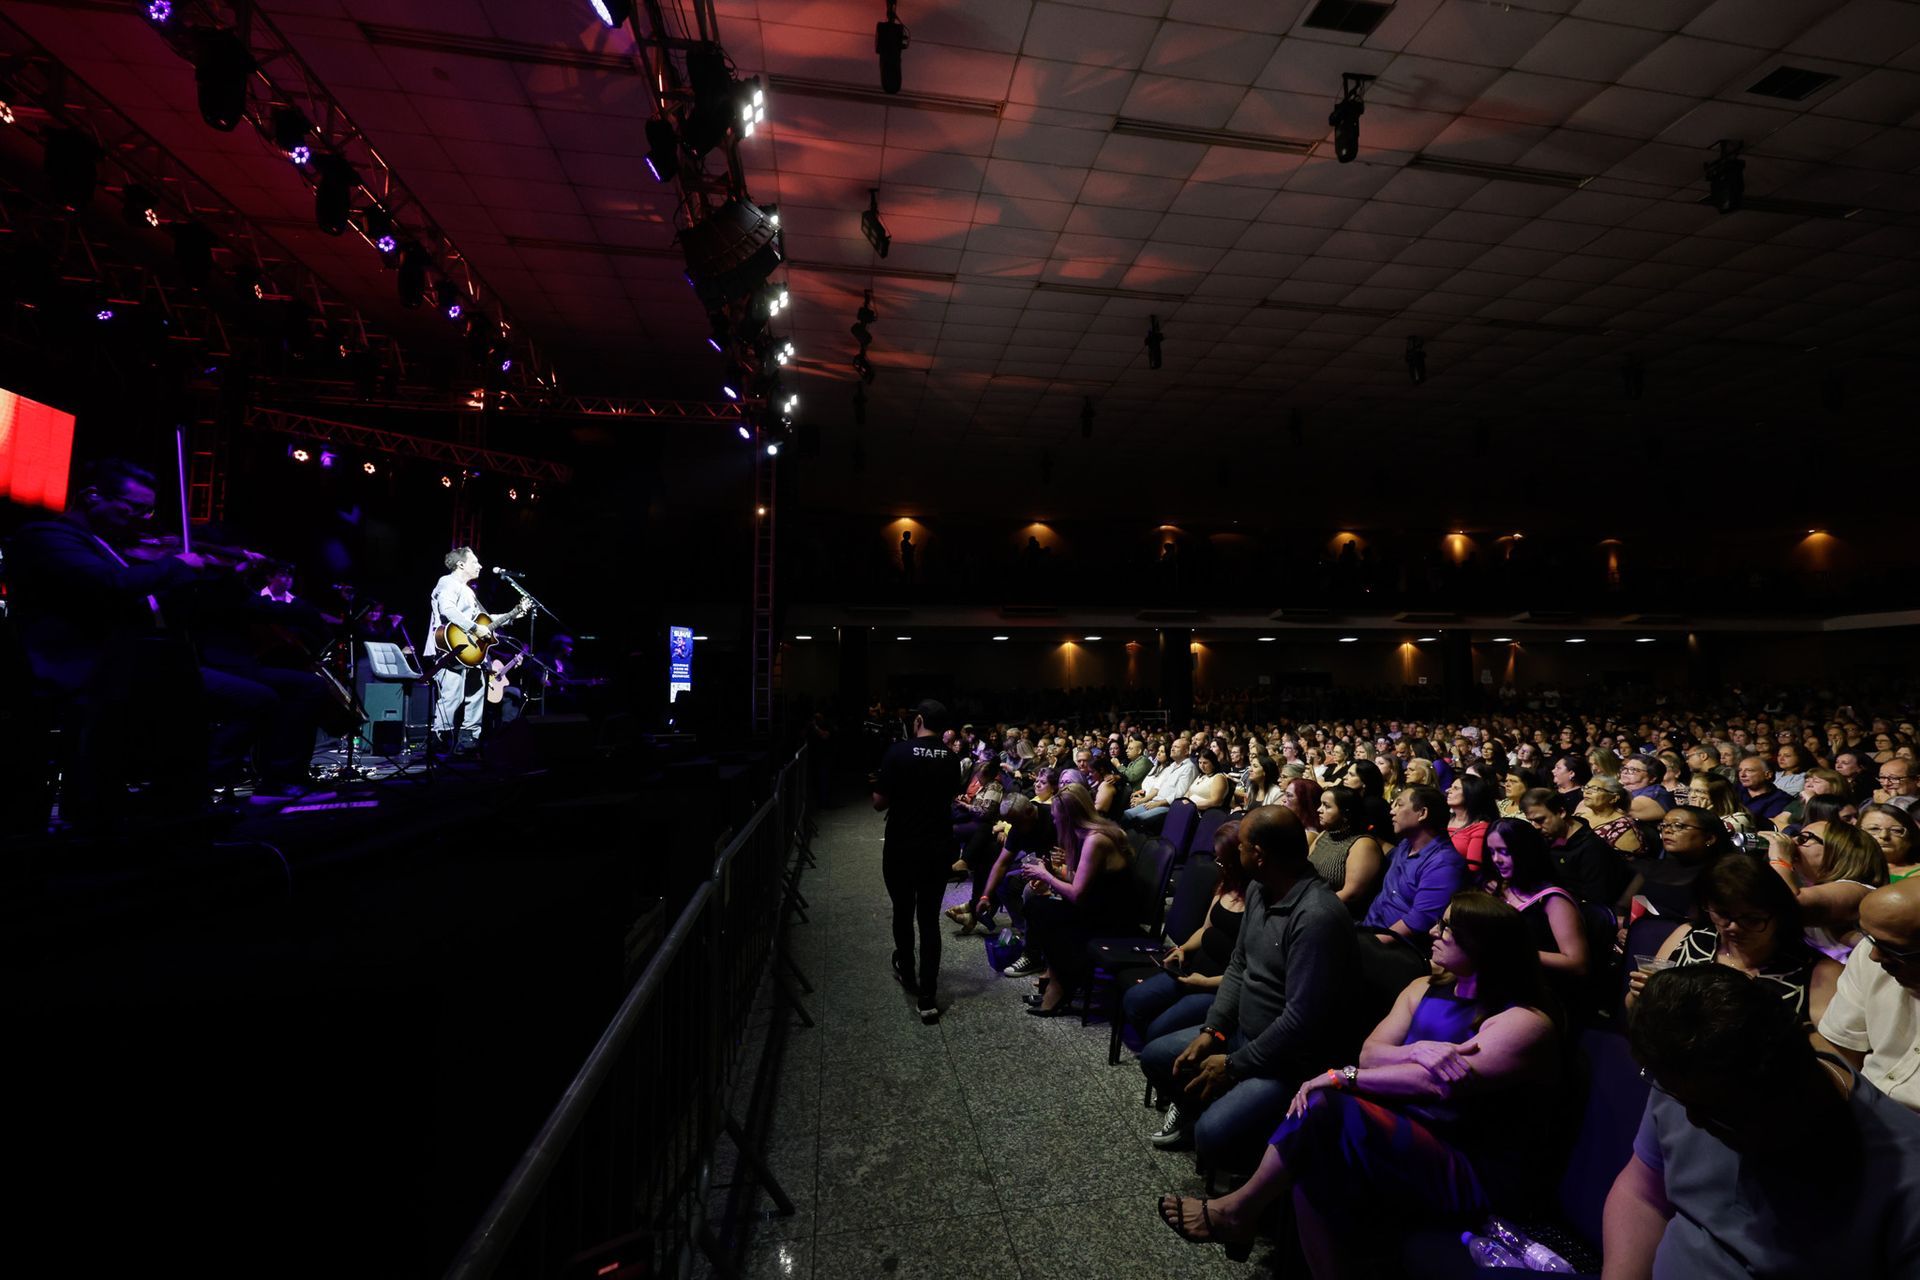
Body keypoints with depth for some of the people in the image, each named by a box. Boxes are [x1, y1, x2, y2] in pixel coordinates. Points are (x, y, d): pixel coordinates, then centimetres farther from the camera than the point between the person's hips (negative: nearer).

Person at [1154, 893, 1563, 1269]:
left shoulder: (1526, 1021, -13)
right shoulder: (1425, 989, 9)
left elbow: (1442, 1083, -24)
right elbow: (1370, 1055, 1)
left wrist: (1341, 1077, -21)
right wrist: (1416, 1051, -21)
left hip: (1476, 1174, -7)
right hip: (1409, 1136, 7)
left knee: (1324, 1110, -26)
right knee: (1316, 1131, -24)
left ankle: (1238, 1211, -7)